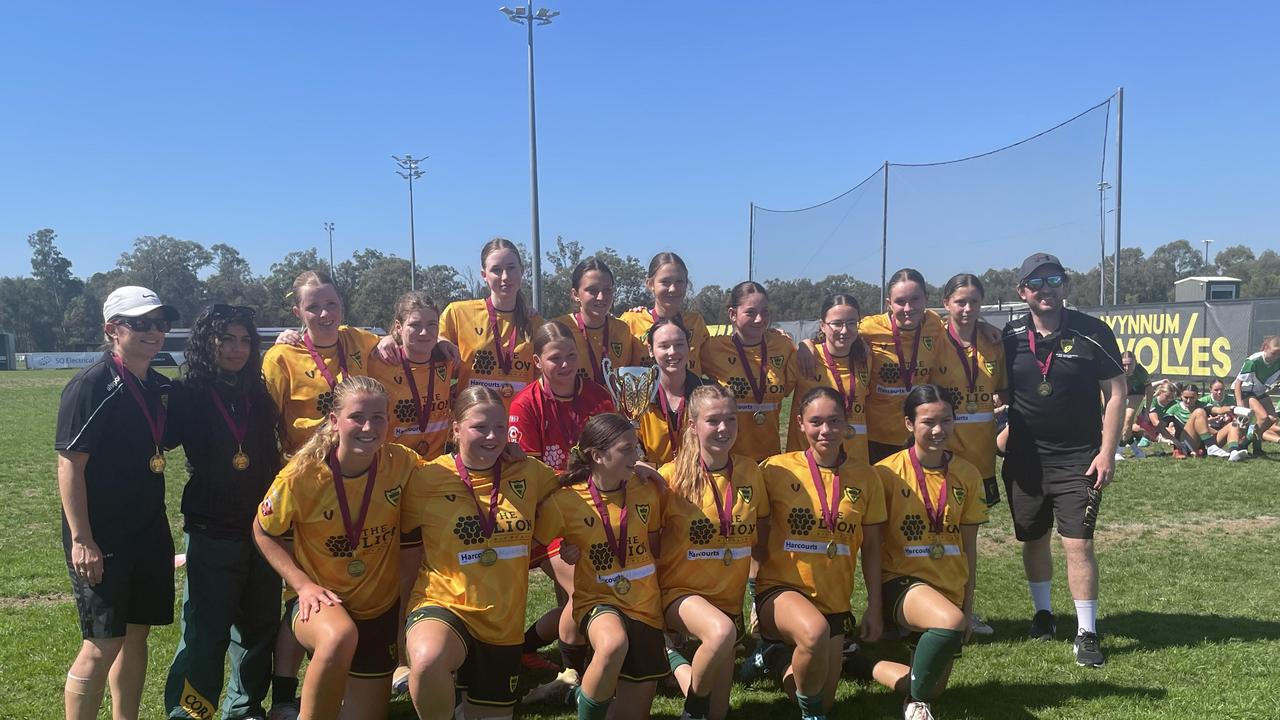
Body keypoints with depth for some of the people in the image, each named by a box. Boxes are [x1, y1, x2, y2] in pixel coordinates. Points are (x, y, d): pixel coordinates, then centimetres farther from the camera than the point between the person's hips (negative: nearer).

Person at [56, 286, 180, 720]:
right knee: (103, 644, -5)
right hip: (100, 539, -7)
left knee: (136, 634, 14)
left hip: (149, 532, 7)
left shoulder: (160, 387, 7)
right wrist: (81, 539, -19)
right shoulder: (91, 386, -14)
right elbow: (69, 464, -16)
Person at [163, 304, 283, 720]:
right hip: (211, 531, -5)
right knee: (205, 631, -2)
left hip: (262, 528, 5)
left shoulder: (258, 392, 7)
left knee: (260, 626, 14)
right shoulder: (188, 394, -5)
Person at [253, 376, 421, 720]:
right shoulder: (302, 475, -19)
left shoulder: (403, 464, -15)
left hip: (381, 610, 3)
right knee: (340, 636, -37)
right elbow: (264, 533, -2)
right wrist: (303, 584, -15)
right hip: (320, 602, -3)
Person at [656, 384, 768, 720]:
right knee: (722, 631, -34)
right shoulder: (672, 476, -14)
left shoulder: (750, 472, -3)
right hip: (681, 591, -4)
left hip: (729, 595, 4)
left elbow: (761, 537, 10)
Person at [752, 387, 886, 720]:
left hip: (834, 601, 4)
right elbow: (759, 538, 0)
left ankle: (776, 657, 36)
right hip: (781, 589, -4)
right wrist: (757, 600, -5)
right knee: (816, 631, -37)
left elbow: (871, 547, 7)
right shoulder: (777, 469, -8)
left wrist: (874, 608, 6)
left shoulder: (864, 476, 0)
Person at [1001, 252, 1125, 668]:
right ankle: (1042, 614, 33)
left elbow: (1116, 392, -4)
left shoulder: (1092, 333, -7)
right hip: (1024, 459, 3)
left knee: (1078, 544, -8)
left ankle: (1087, 633, 3)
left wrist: (1107, 452, -9)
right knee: (1032, 540, 14)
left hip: (1078, 458, -3)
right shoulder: (1010, 338, 0)